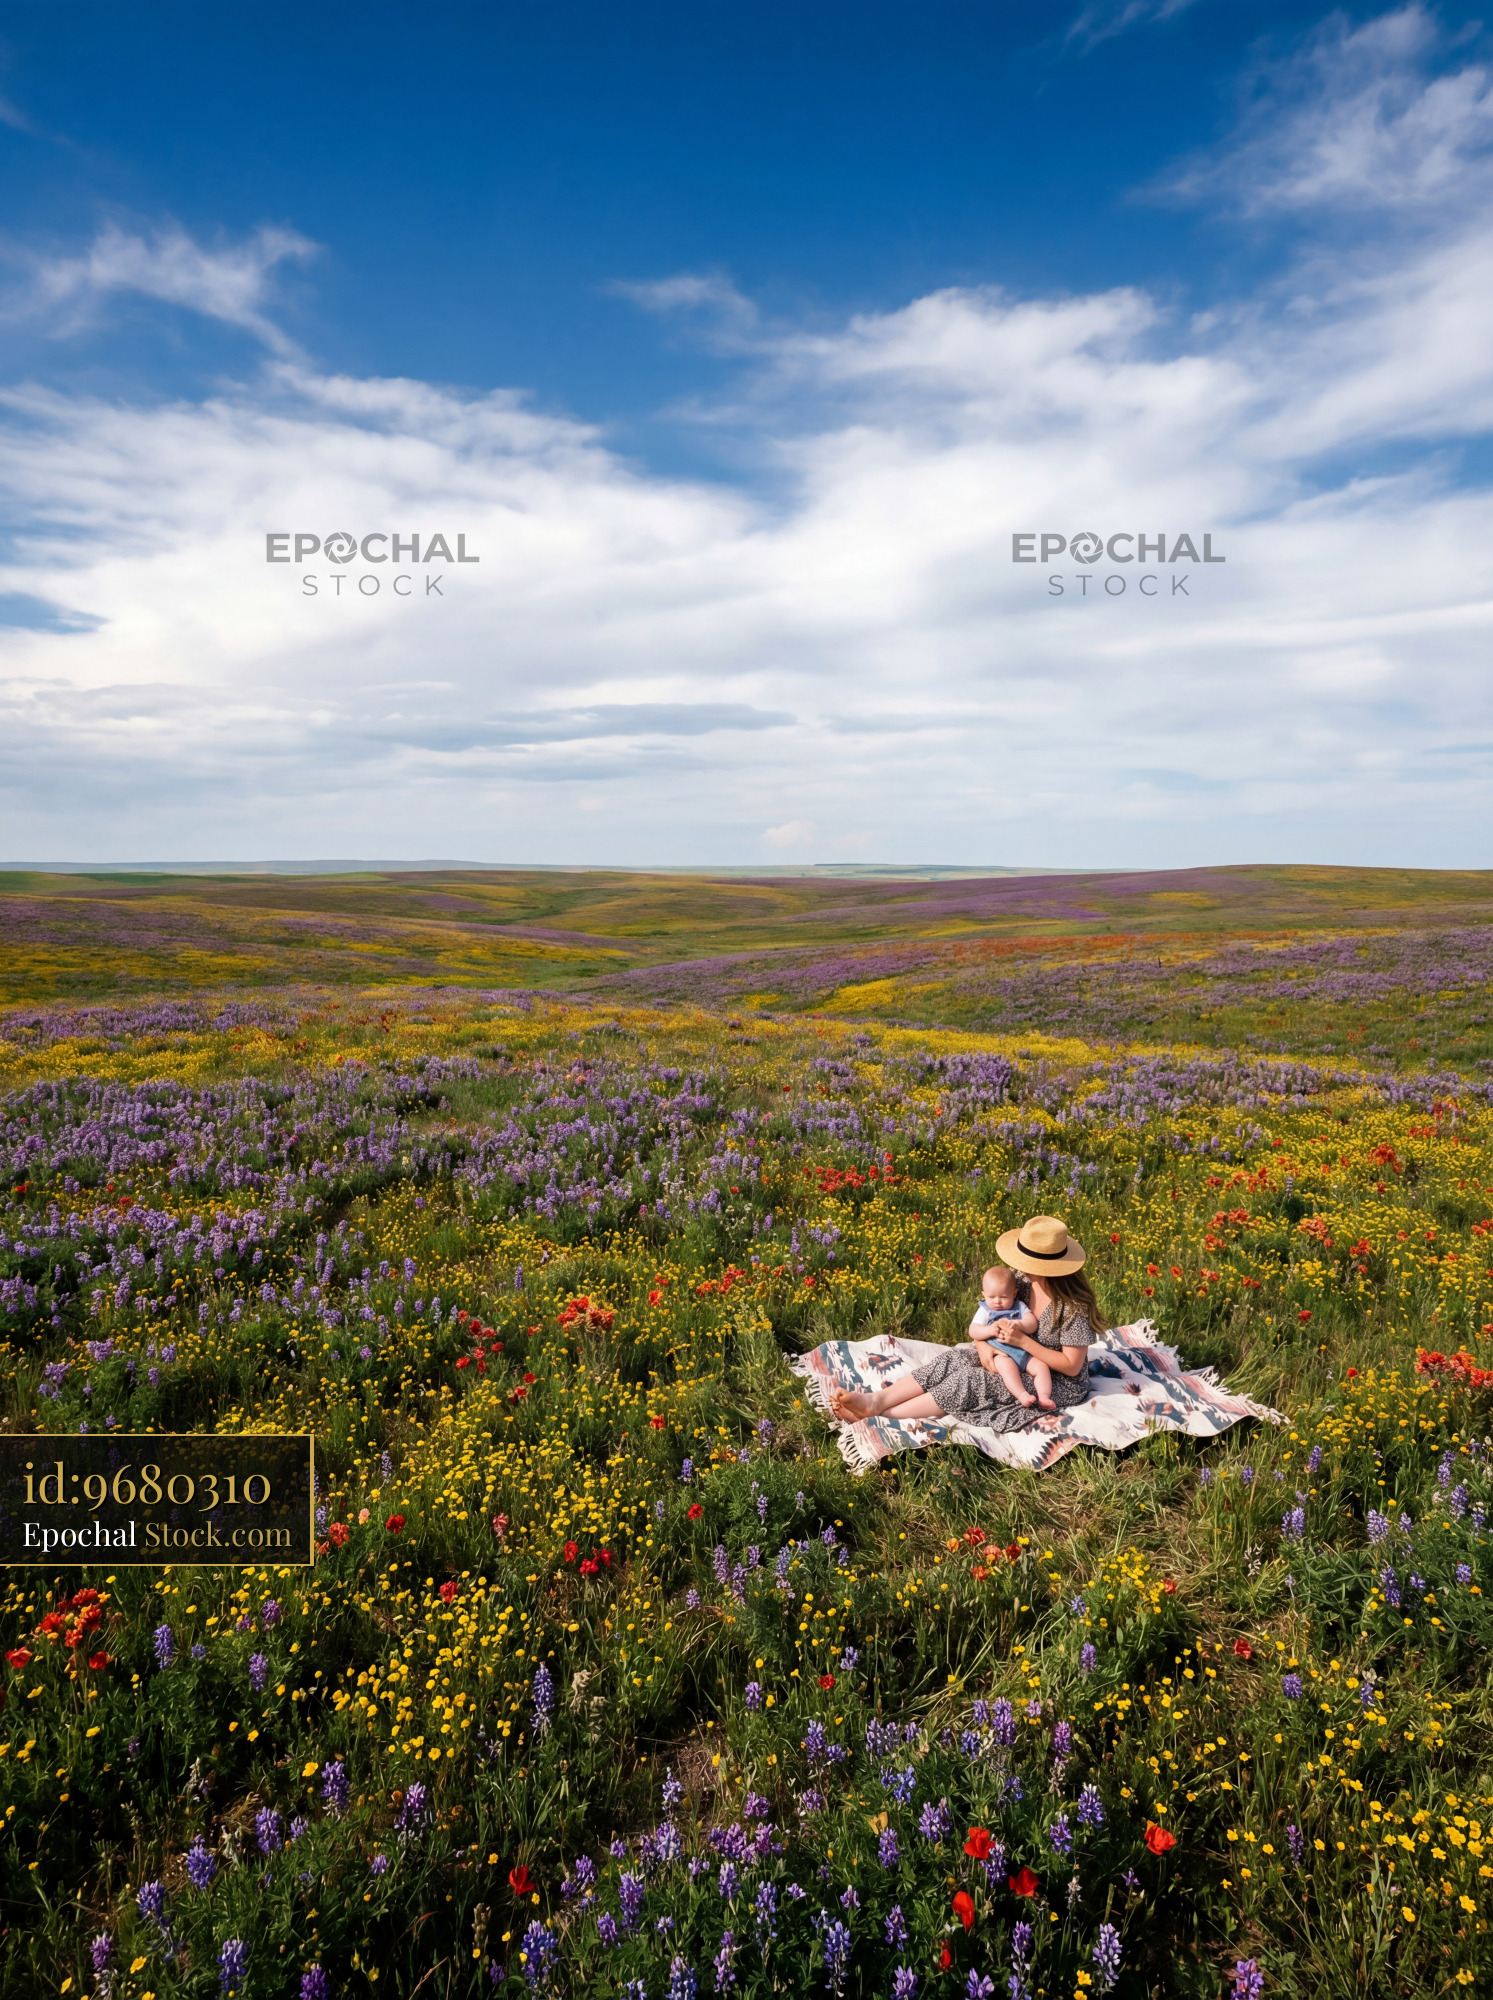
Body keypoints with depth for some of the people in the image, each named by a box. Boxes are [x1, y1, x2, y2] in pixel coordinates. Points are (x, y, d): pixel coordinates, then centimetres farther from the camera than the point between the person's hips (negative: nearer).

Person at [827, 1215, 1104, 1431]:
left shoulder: (1073, 1307, -25)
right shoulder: (1024, 1282, -4)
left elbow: (1072, 1366, -21)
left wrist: (1022, 1342, -27)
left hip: (1060, 1385, -7)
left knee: (969, 1381, -25)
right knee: (952, 1358, -14)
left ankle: (878, 1414, -27)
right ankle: (875, 1399, -27)